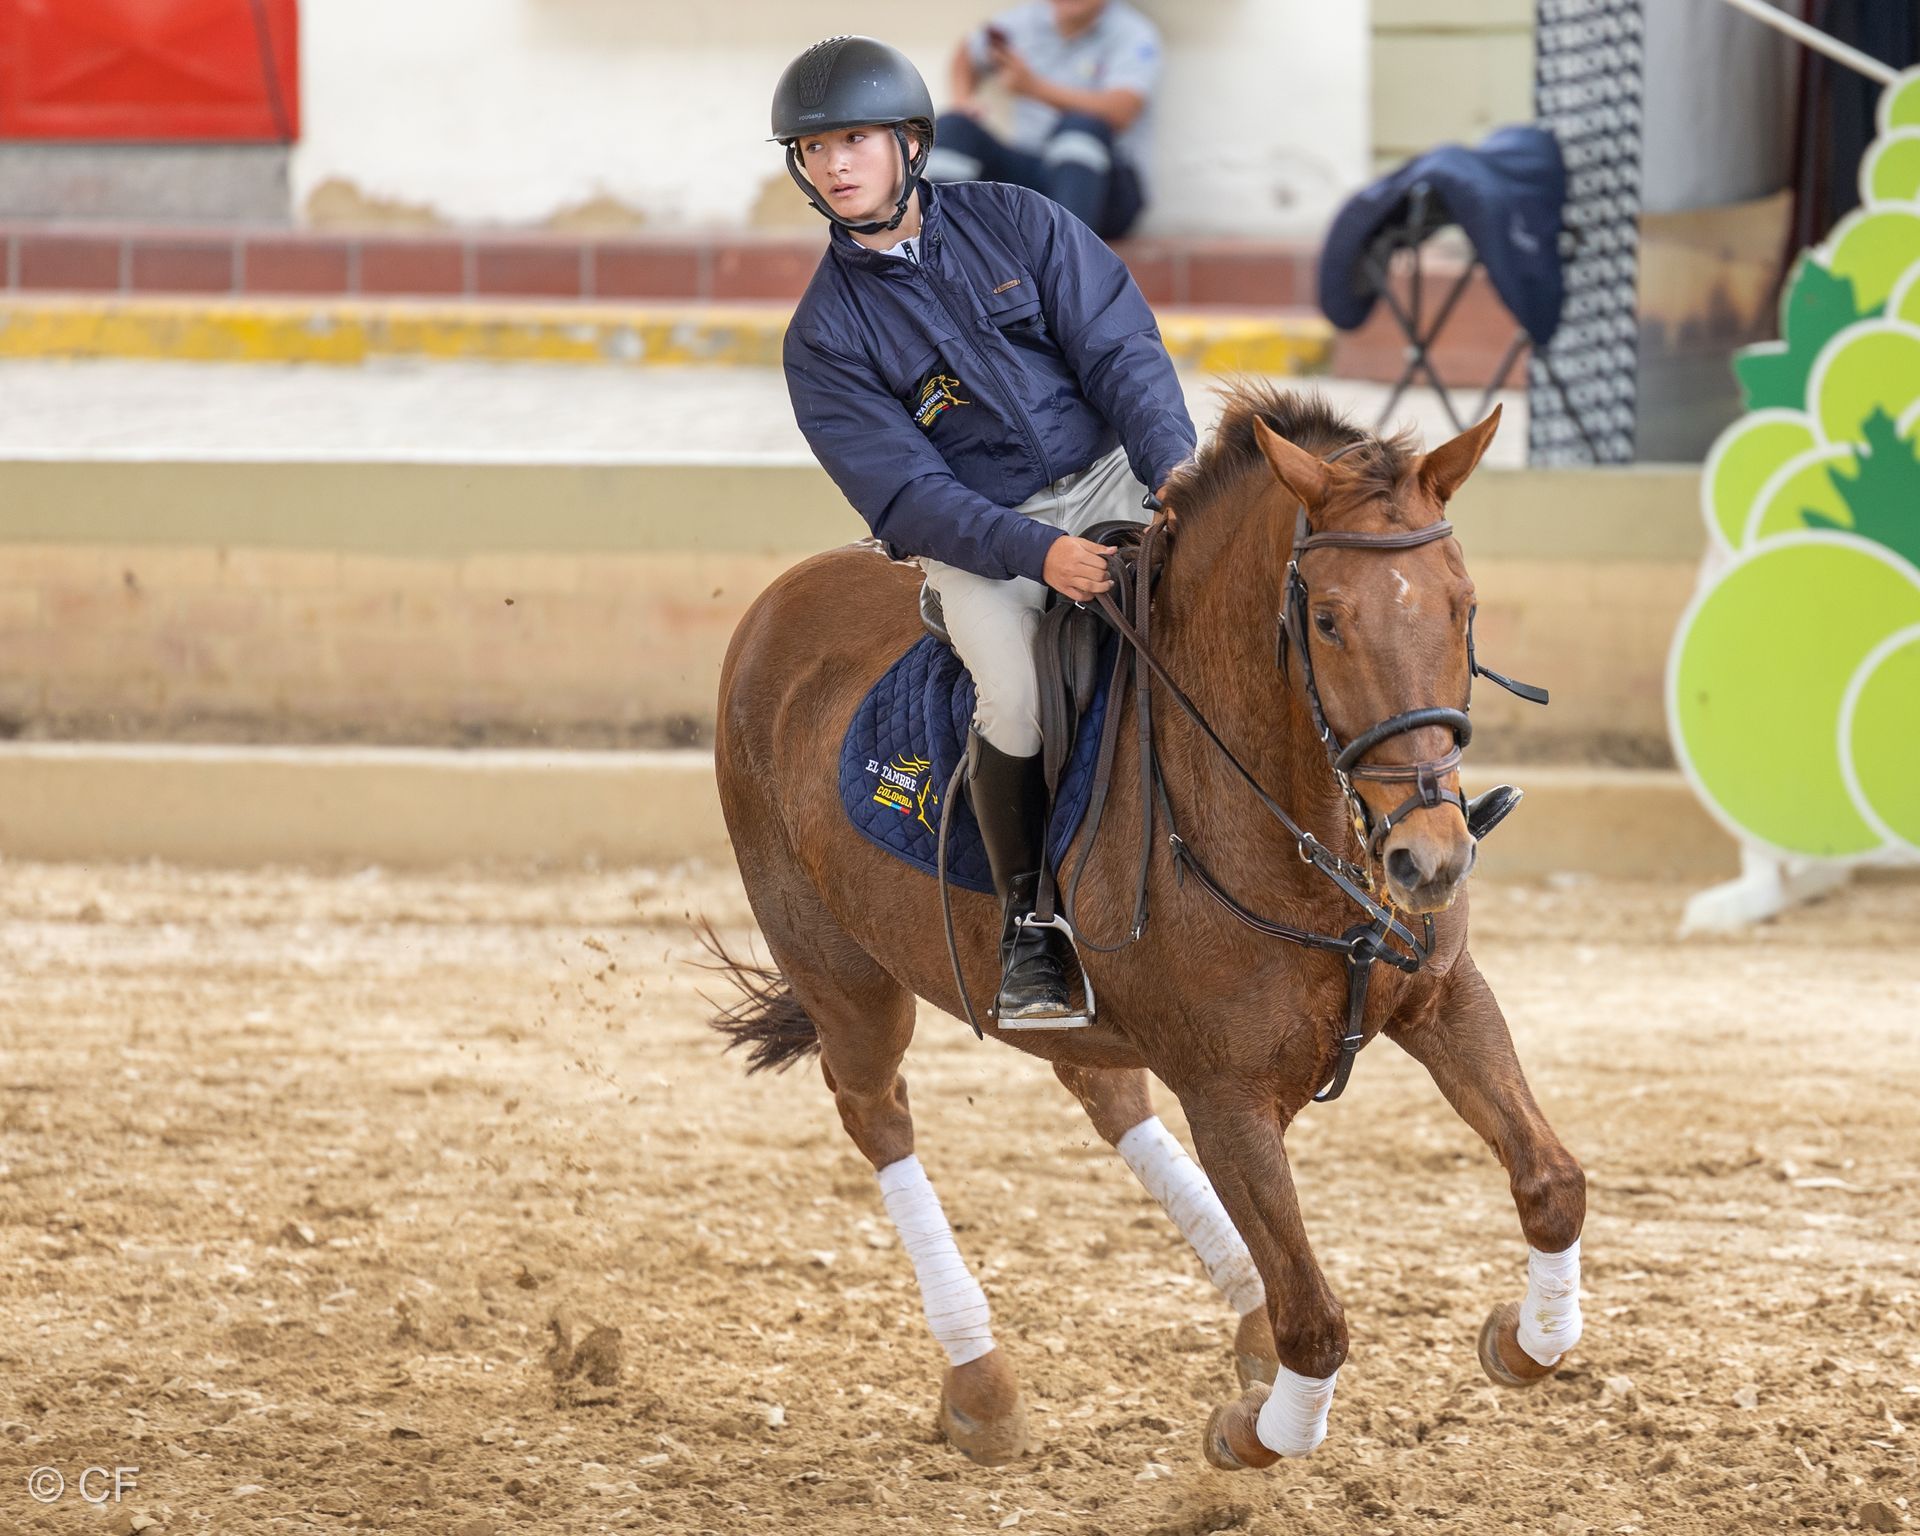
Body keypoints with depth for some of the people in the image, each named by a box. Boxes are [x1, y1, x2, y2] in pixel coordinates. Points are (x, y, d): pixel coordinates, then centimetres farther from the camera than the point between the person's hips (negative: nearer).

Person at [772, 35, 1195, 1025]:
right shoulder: (825, 335, -3)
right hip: (976, 535, -2)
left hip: (1110, 473, 2)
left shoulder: (1012, 221, 2)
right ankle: (1024, 924, -11)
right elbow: (905, 494, -11)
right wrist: (1038, 555, -26)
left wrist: (1177, 470, -19)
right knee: (1017, 700, -30)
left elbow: (1119, 350, -1)